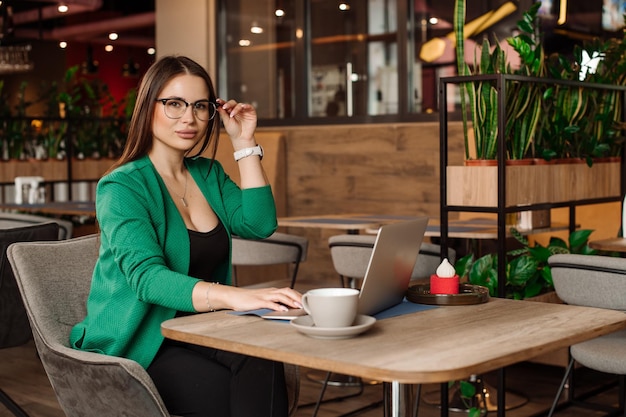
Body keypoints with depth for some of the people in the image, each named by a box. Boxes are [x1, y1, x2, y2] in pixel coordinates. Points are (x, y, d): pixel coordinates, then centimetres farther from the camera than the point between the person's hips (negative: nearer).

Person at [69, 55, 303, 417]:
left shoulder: (208, 174, 13)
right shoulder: (122, 187, -10)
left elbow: (259, 224, 0)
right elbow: (146, 278, -25)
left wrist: (245, 144, -1)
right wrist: (235, 297, -41)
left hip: (198, 333, 5)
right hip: (138, 344, -5)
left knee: (263, 367, -29)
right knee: (244, 387, -31)